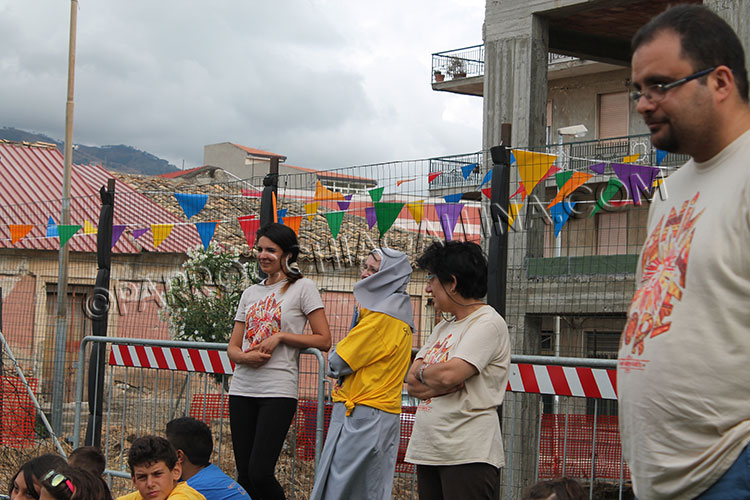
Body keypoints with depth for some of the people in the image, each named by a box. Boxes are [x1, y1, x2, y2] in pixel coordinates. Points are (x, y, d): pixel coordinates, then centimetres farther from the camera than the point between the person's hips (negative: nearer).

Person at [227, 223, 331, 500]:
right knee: (244, 476, 4)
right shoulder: (250, 292, 17)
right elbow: (233, 347, 16)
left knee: (260, 474, -13)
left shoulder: (302, 287, 2)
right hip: (242, 388, 6)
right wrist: (246, 356, -7)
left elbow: (324, 341, -2)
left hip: (278, 391, -6)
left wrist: (280, 336, -10)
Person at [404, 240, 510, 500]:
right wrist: (438, 385, -9)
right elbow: (411, 381, 10)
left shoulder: (488, 323, -8)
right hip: (428, 452, 8)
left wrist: (422, 372, -1)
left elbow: (449, 374, -21)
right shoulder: (444, 327, 20)